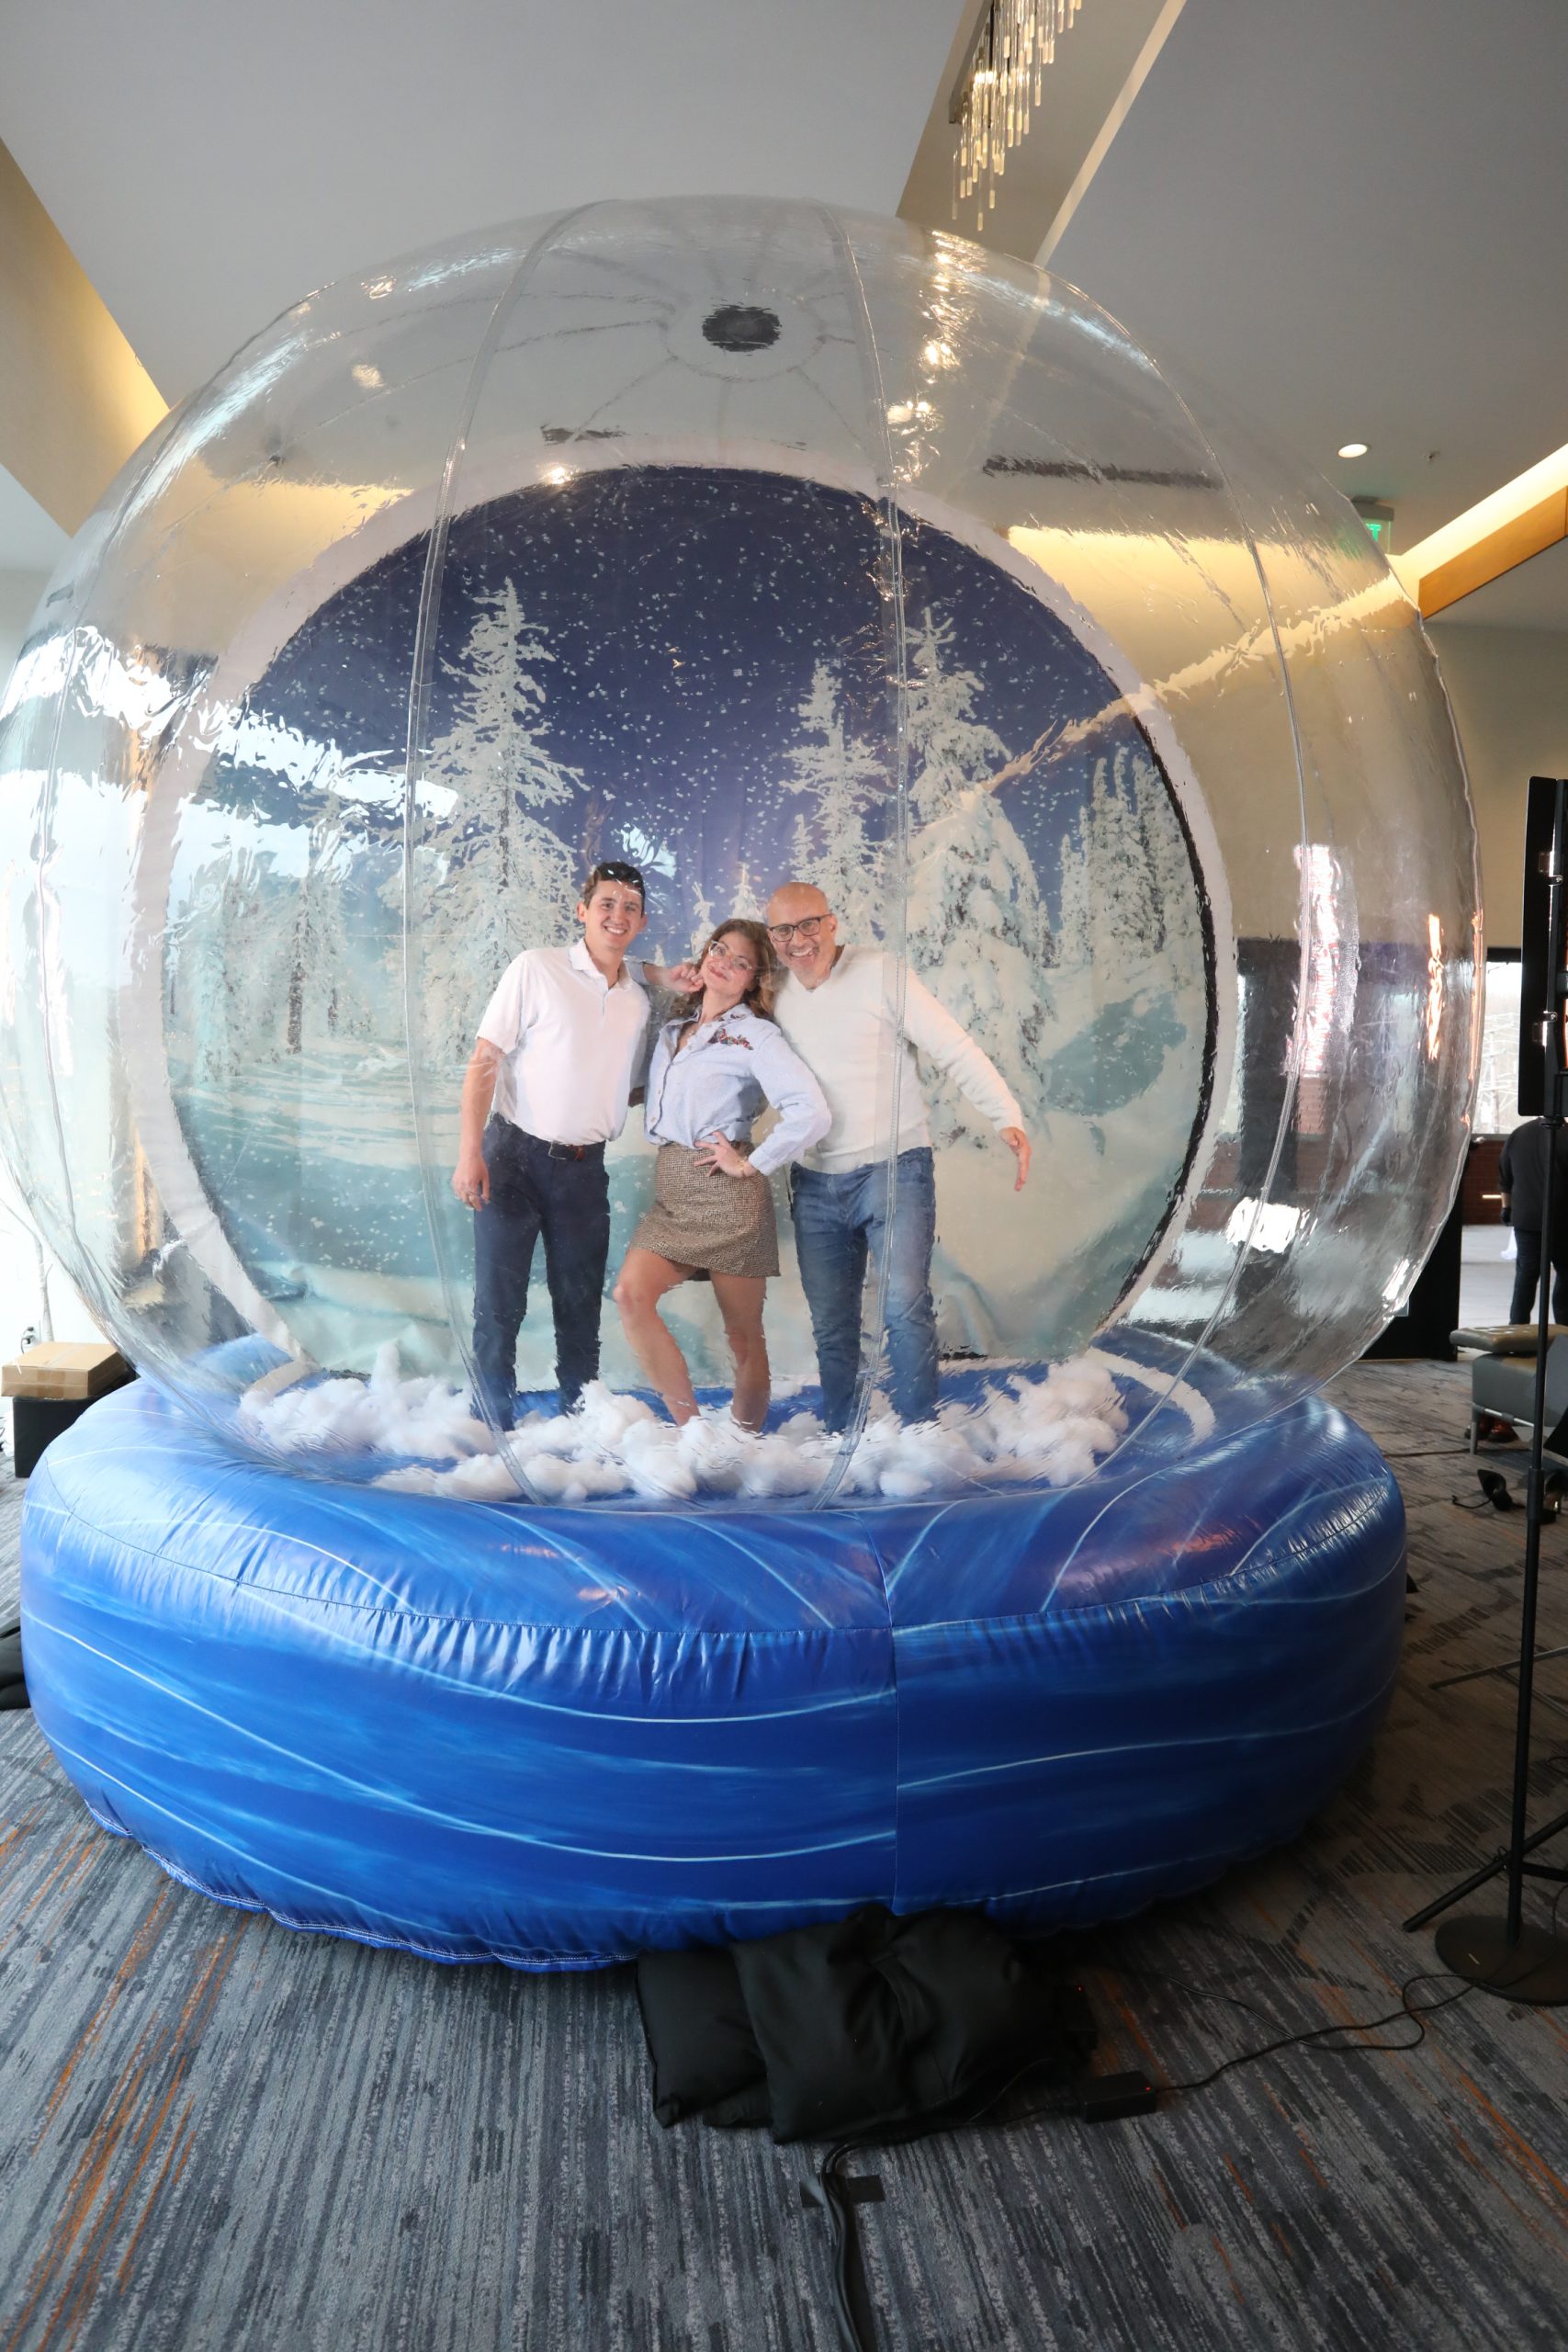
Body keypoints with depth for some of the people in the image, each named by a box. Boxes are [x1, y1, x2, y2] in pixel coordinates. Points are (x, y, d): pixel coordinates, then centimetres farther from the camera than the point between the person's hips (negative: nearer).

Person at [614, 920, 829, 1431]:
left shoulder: (755, 1035, -4)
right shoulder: (674, 1027, 16)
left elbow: (811, 1113, -17)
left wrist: (751, 1165, -12)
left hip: (726, 1191, -6)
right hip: (671, 1188, 6)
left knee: (743, 1335, 2)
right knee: (631, 1294, -17)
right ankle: (689, 1426, -11)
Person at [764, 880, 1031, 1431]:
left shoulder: (880, 972, -6)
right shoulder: (774, 993, 8)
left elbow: (955, 1050, -8)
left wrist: (1007, 1118, -18)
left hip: (895, 1170, -5)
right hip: (816, 1185, 5)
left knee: (906, 1307, -19)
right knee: (830, 1328, 10)